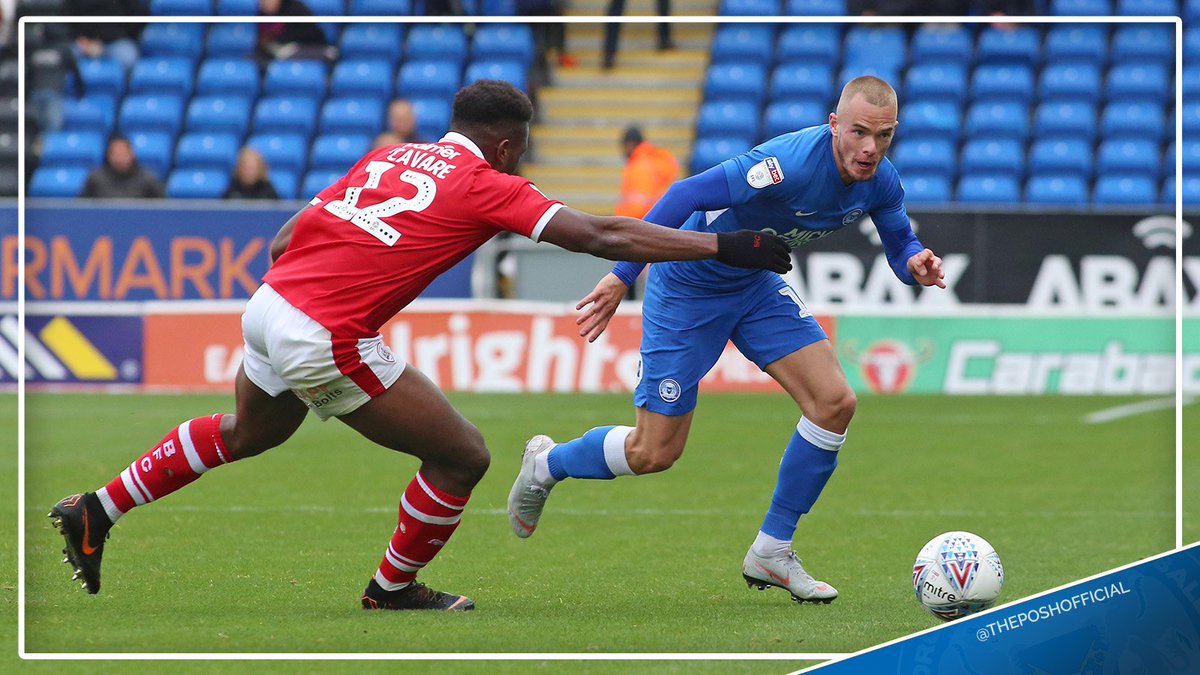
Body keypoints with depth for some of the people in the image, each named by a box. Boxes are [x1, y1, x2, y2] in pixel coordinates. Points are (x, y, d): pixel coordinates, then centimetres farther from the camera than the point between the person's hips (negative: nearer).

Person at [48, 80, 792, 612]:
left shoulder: (391, 156, 14)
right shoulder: (487, 187, -6)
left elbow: (287, 236, 15)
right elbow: (603, 236, -11)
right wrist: (725, 247, -9)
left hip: (270, 305, 8)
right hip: (328, 342, -8)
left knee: (246, 434, 37)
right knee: (463, 457, 5)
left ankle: (95, 513, 41)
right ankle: (393, 589, 22)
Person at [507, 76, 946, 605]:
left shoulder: (880, 183, -12)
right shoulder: (793, 165, -35)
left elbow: (899, 244, 6)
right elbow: (688, 195, -33)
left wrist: (915, 264, -20)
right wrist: (622, 276, -32)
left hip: (754, 284, 7)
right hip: (688, 286, -7)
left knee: (834, 403, -11)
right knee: (654, 453, -2)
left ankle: (770, 554, 4)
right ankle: (546, 464, 30)